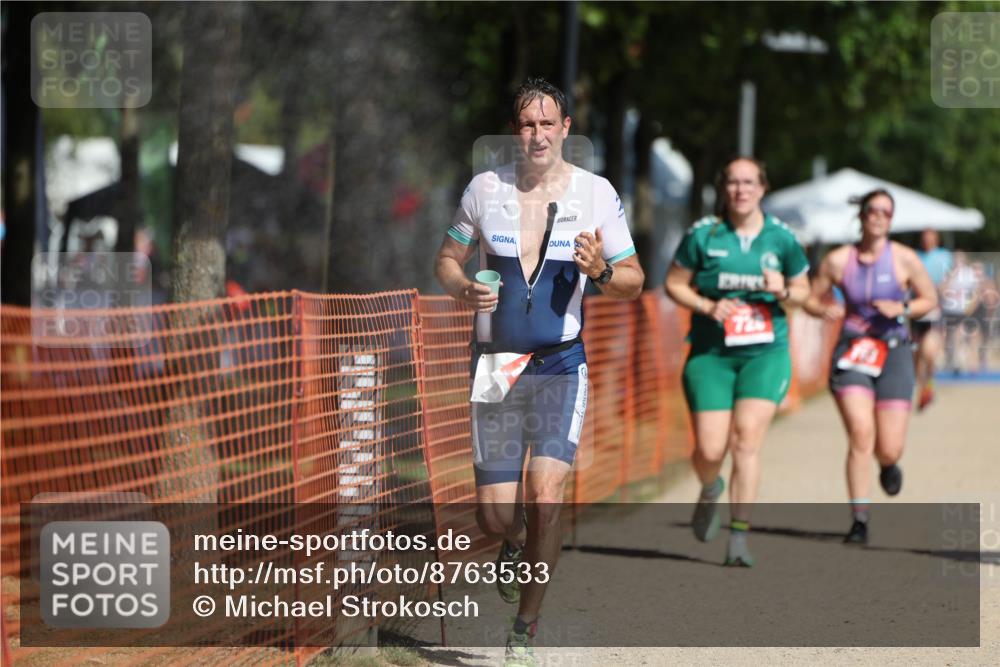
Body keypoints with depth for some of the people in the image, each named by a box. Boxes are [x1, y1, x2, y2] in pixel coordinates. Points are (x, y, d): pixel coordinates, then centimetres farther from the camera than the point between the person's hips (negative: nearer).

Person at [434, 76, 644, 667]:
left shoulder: (596, 193, -1)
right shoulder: (485, 189, 3)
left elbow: (634, 282, 4)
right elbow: (448, 260, 14)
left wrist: (601, 270, -18)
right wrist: (466, 289, -9)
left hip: (560, 365, -2)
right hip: (494, 364, 2)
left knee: (545, 498, -18)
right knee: (494, 517, 0)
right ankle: (518, 545, 39)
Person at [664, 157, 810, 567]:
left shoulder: (781, 238, 3)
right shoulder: (702, 235, -1)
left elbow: (803, 291, 14)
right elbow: (674, 284, 6)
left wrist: (783, 291, -9)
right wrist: (708, 306, -11)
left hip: (765, 352, 0)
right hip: (710, 352, 0)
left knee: (747, 437, -17)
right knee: (710, 450, -6)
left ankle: (739, 538, -11)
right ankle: (710, 492, 33)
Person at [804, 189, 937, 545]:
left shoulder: (904, 258, -1)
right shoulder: (838, 260, 0)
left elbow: (930, 299, 8)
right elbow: (811, 299, 10)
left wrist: (902, 308, -11)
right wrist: (825, 310, -13)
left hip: (893, 353, 0)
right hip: (852, 352, 0)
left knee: (889, 449, -2)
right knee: (861, 436, -18)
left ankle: (888, 464, 38)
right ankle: (859, 521, -12)